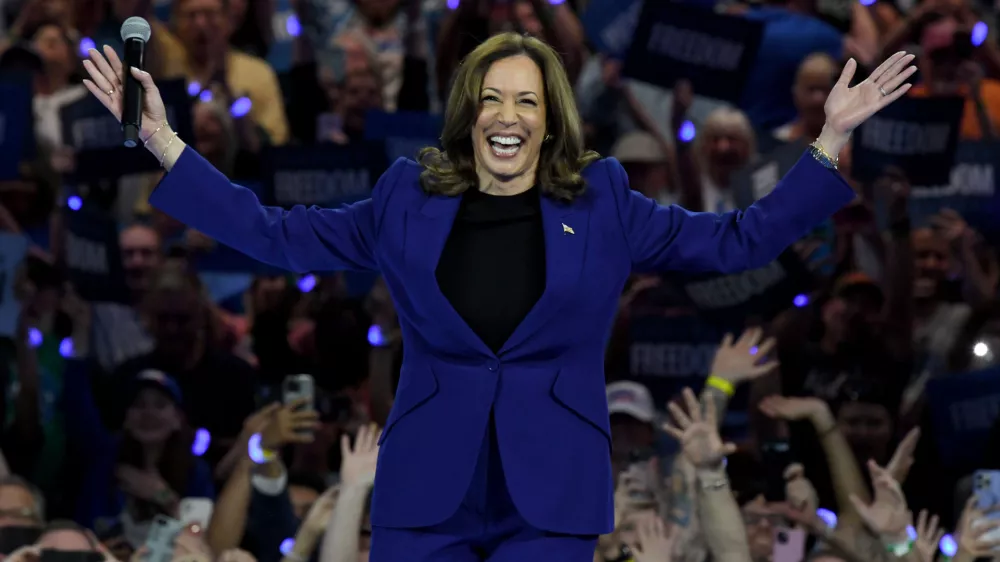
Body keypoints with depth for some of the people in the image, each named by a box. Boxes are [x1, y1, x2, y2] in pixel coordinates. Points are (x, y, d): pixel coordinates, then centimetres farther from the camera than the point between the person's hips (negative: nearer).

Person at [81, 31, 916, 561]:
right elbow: (277, 234, 11)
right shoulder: (407, 203, 7)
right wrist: (161, 142, 7)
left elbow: (740, 240, 9)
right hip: (425, 494, 1)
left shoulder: (602, 205, 6)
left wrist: (831, 140, 2)